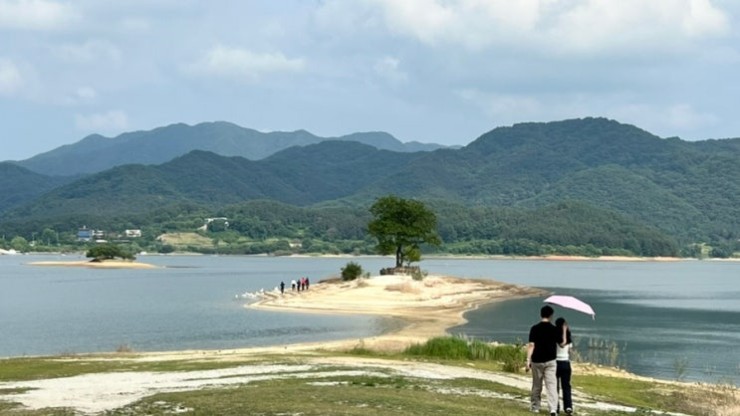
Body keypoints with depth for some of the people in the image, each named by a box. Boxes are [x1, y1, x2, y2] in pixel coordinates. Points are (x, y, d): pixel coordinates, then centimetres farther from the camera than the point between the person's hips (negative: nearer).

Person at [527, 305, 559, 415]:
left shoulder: (534, 328, -5)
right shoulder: (554, 329, -3)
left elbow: (531, 345, -10)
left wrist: (528, 360, -8)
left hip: (537, 361, 1)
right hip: (550, 361, -1)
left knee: (536, 385, 15)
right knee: (551, 385, -5)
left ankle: (535, 407, 25)